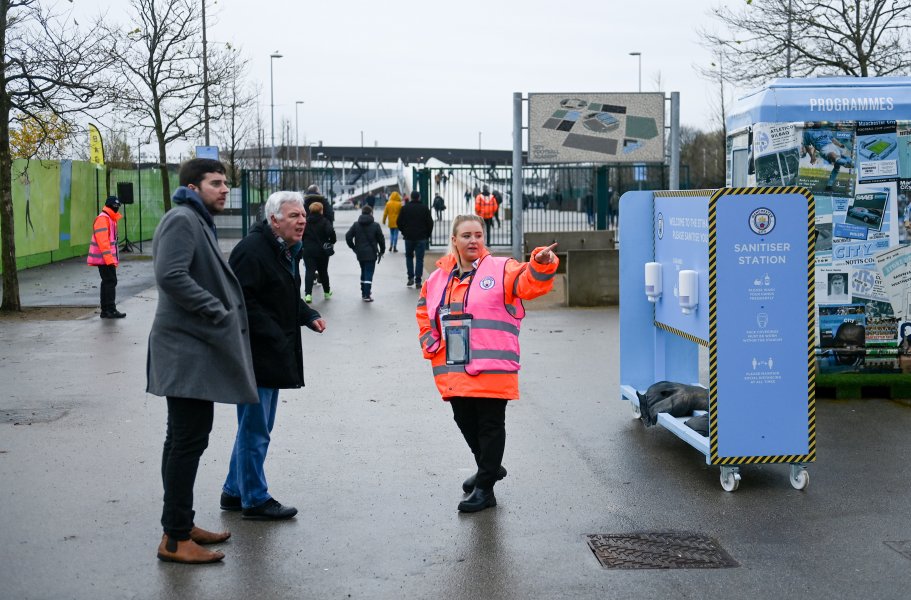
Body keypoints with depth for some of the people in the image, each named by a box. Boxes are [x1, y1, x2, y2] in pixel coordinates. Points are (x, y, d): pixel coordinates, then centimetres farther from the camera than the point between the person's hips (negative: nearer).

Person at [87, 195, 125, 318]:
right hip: (105, 259, -10)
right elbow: (103, 241, -22)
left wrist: (113, 259, 22)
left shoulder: (110, 219, 19)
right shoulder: (102, 219, -14)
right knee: (110, 282, -10)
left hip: (108, 259, 10)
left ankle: (105, 310, 17)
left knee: (108, 282, 12)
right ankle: (111, 310, -10)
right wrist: (109, 259, -25)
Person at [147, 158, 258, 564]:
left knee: (186, 439, 15)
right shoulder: (182, 220, -13)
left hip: (197, 348, 11)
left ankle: (181, 525, 25)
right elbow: (171, 276, -25)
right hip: (188, 351, -11)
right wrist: (219, 313, -21)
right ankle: (175, 538, -1)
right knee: (187, 440, -7)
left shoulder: (198, 221, 20)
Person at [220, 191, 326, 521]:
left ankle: (235, 491, 30)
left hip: (274, 356, 10)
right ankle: (255, 500, 11)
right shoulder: (252, 249, -18)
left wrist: (309, 316, 8)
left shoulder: (287, 250, 14)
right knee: (255, 429, 0)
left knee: (255, 428, 18)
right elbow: (243, 302, -24)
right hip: (255, 354, -10)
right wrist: (275, 337, -25)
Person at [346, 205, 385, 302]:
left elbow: (348, 237, 0)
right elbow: (381, 239, -4)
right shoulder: (375, 225, -6)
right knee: (369, 273, -3)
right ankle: (367, 295, -9)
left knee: (363, 272, 19)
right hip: (371, 254, -4)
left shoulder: (356, 224, 2)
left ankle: (364, 292, 25)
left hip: (360, 253, 4)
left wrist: (354, 248, 11)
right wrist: (382, 251, 10)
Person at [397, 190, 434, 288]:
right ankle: (418, 281, -1)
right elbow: (430, 223, -2)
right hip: (421, 238, -1)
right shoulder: (424, 208, -3)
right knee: (419, 259, 2)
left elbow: (399, 222, 2)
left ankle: (411, 278, 7)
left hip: (409, 237, 1)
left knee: (409, 256, 18)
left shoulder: (405, 208, 0)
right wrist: (427, 235, 10)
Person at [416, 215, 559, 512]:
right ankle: (489, 468, 39)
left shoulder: (500, 269, -3)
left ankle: (484, 488, 9)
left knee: (490, 425, 0)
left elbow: (529, 282, -19)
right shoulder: (438, 278, 11)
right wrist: (429, 341, 14)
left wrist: (541, 264, -40)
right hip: (453, 371, 5)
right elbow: (424, 309, 27)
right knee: (465, 422, 16)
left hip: (492, 369, -5)